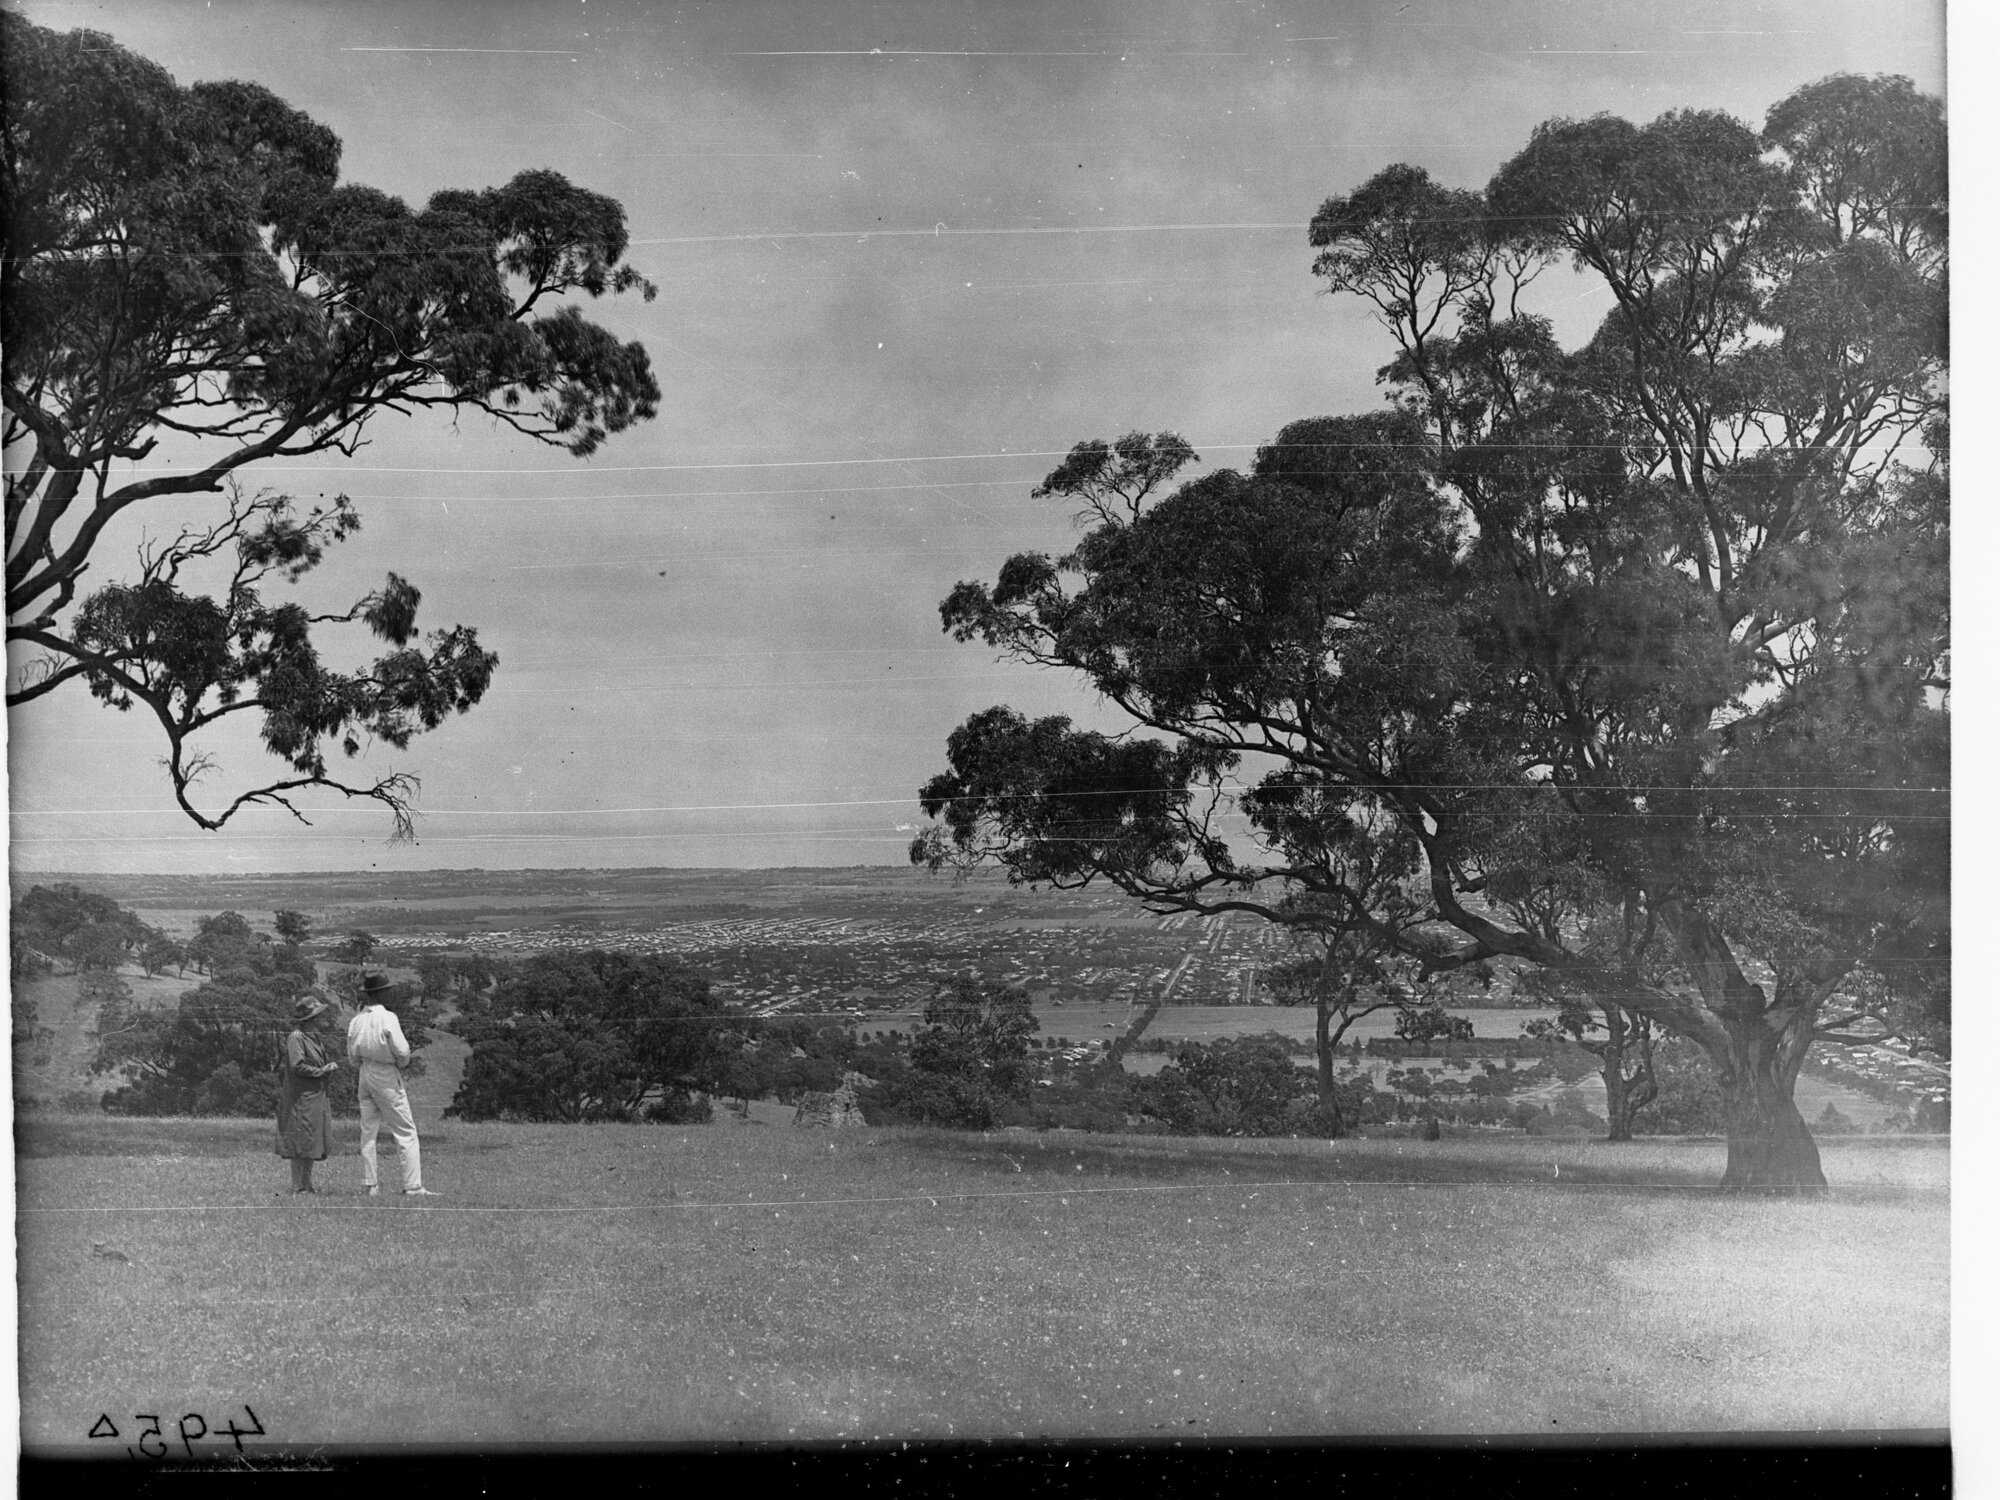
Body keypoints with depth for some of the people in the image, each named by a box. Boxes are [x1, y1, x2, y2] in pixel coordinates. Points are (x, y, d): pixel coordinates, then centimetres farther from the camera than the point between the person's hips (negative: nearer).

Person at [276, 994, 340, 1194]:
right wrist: (321, 1071, -14)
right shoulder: (296, 1038, -12)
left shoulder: (317, 1038, 17)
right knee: (301, 1144, -6)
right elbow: (297, 1066, -21)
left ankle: (307, 1184, 16)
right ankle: (297, 1186, -2)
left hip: (316, 1097, 9)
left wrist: (330, 1067, 4)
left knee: (312, 1144, 10)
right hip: (300, 1097, -9)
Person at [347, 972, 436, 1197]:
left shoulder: (356, 1021, 3)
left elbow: (352, 1056, 10)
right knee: (406, 1132, -3)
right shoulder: (387, 1018, -14)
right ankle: (412, 1186, -8)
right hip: (387, 1077, -6)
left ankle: (371, 1185, 12)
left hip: (365, 1075, 6)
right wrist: (402, 1064, 4)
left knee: (368, 1132, 11)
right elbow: (402, 1050, -15)